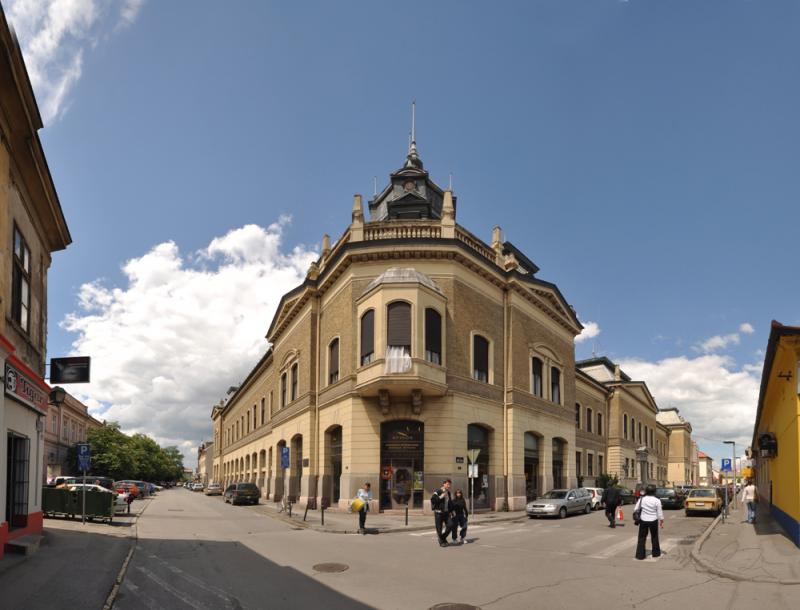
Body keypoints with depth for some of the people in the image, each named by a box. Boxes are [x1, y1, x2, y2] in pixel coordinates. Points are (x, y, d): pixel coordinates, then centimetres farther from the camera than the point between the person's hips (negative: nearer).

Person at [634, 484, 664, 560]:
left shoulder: (642, 499, -5)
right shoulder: (657, 501, -10)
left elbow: (635, 509, -1)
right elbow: (660, 513, -6)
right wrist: (661, 521, 6)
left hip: (643, 520, 0)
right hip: (653, 521, 0)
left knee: (642, 538, 7)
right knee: (654, 537, 18)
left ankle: (640, 554, 4)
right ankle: (656, 553, 29)